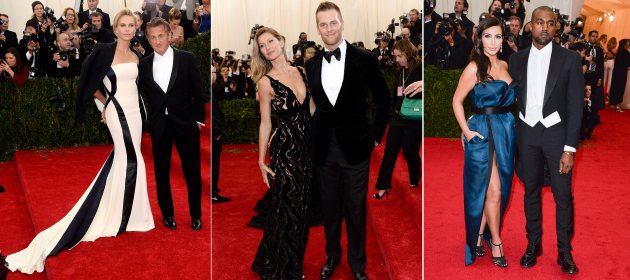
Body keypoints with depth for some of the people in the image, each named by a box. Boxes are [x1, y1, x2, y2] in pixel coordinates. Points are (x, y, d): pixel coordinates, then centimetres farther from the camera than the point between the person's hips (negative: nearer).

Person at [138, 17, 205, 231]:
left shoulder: (187, 59, -5)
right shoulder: (144, 64, 1)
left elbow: (198, 91, 0)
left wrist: (199, 119, -1)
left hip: (185, 123, -2)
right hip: (159, 125, 2)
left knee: (192, 171, 6)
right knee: (161, 172, 10)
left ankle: (196, 214, 23)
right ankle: (167, 214, 27)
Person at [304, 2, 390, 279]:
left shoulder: (365, 59, -7)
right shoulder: (312, 64, 3)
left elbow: (383, 99, 1)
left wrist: (376, 135, 0)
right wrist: (315, 134, 9)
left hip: (355, 147, -3)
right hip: (323, 148, 3)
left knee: (355, 210, 8)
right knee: (330, 208, 15)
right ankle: (332, 254, 35)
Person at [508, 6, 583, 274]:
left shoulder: (570, 58, -5)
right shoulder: (517, 59, 4)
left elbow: (575, 105, -7)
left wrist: (569, 149, -11)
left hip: (556, 132, -2)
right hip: (527, 133, 2)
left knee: (563, 196, 3)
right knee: (531, 191, 13)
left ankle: (565, 251, 18)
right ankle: (533, 244, 27)